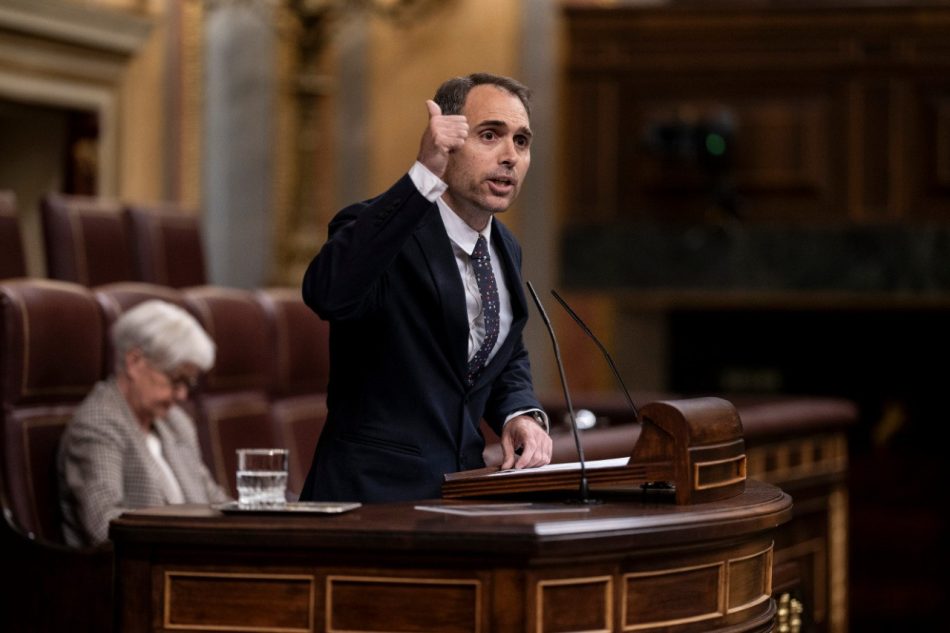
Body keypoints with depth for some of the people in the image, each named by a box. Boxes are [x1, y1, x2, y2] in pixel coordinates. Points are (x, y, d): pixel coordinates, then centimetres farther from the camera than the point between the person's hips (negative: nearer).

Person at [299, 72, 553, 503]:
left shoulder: (506, 251, 12)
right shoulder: (381, 228, -13)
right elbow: (328, 293, -37)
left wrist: (520, 414, 4)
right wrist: (424, 176, -37)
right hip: (372, 497, -7)